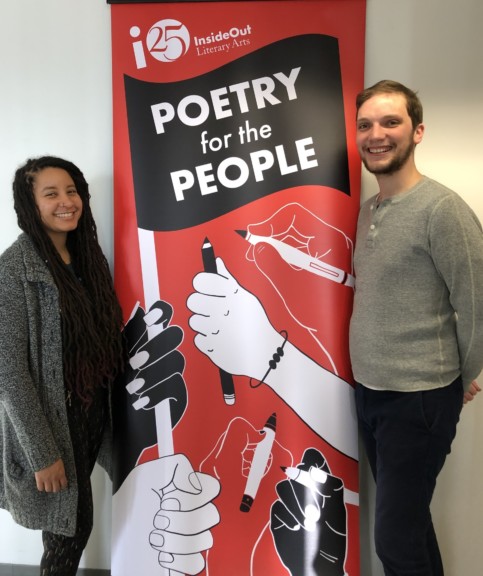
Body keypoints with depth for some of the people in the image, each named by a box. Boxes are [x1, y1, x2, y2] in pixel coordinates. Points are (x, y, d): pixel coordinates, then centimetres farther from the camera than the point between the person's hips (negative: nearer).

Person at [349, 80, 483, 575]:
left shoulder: (442, 208, -17)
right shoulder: (366, 210, 7)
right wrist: (368, 378, 12)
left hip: (418, 400, -7)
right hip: (368, 390, 7)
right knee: (407, 520, 22)